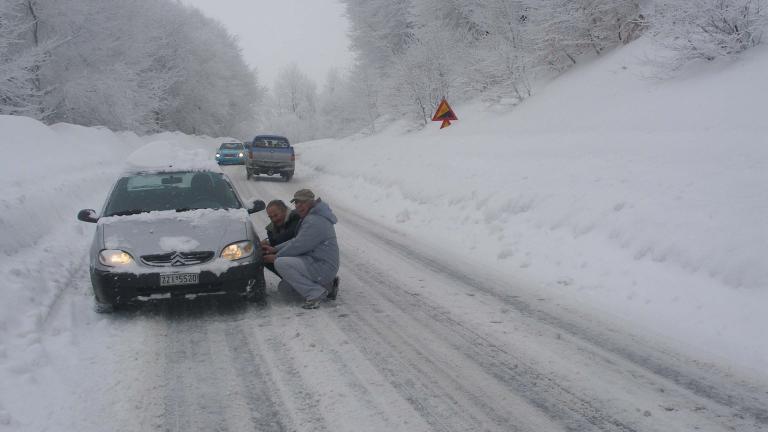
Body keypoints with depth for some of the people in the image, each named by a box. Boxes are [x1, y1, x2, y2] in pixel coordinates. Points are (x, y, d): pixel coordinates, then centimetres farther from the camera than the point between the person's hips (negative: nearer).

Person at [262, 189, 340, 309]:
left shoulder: (314, 221, -20)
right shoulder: (310, 217, 14)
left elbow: (298, 246, -19)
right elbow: (297, 240, 17)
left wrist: (276, 257, -6)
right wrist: (275, 249, 8)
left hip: (323, 267, -11)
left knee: (280, 263, -22)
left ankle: (314, 293, -18)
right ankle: (328, 285, 15)